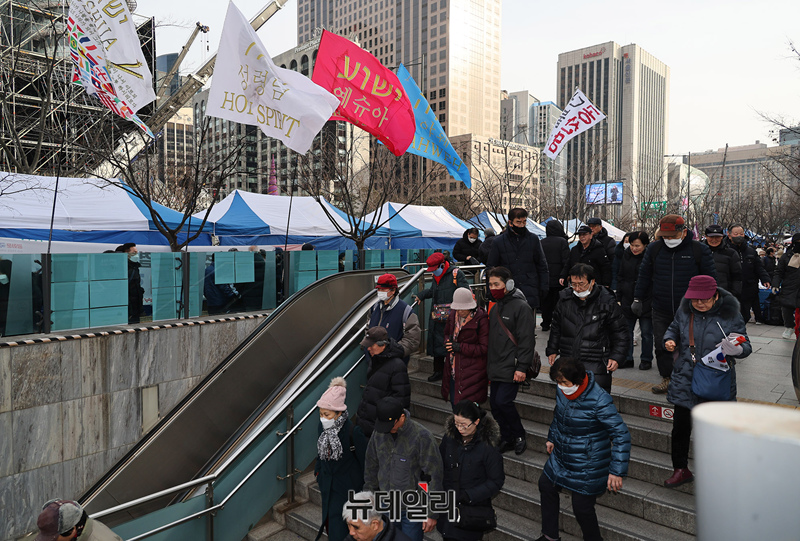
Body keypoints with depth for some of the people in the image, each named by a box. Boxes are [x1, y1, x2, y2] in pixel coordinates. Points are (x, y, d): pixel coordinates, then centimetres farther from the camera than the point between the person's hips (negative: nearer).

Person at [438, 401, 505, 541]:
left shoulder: (487, 444, -19)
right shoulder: (450, 435, -5)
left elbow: (497, 481, -12)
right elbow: (440, 464, 9)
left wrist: (468, 495, -17)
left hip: (472, 507, -5)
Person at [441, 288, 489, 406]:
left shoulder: (481, 320, -15)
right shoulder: (453, 315, 5)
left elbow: (484, 348, -15)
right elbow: (447, 333, 22)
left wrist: (460, 347, -19)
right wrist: (448, 341, -2)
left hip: (472, 372, -6)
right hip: (453, 369, 6)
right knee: (454, 402, 15)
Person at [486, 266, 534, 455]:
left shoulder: (521, 306, -10)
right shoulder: (495, 307, 15)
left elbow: (527, 339, -14)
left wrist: (522, 367, -18)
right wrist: (489, 364, 18)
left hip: (512, 367, -8)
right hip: (496, 367, 8)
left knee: (503, 401, -13)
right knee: (494, 403, 8)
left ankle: (519, 436, 10)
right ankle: (507, 439, 24)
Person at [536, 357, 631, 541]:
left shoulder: (599, 401, -29)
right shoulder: (562, 391, -8)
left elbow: (622, 435, -25)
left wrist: (617, 471, -25)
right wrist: (551, 438, 23)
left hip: (587, 467, -8)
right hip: (561, 457, 8)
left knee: (582, 507, 0)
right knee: (546, 485, 20)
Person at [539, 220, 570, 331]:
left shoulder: (541, 242, 3)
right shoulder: (562, 241, -8)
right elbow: (566, 260, -12)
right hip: (558, 278, -3)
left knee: (546, 301, 11)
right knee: (558, 301, 4)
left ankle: (545, 323, 15)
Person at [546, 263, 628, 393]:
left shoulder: (607, 302, -6)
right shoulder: (565, 298, 4)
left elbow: (620, 333, 2)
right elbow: (556, 327, 18)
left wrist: (616, 357, -7)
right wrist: (552, 350, 17)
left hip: (596, 365, -4)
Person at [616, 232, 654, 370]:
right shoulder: (625, 256, 5)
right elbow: (620, 277, 11)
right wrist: (618, 298, 9)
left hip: (646, 302, -4)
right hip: (628, 301, 5)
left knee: (646, 333, 7)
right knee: (626, 332, 10)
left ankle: (646, 360, 20)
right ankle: (627, 359, 20)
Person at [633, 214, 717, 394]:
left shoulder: (699, 250, -5)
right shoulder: (654, 249, 2)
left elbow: (710, 278, 2)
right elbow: (644, 276, 9)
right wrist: (638, 299, 9)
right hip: (661, 311, 3)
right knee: (661, 346, 8)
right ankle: (666, 378, 25)